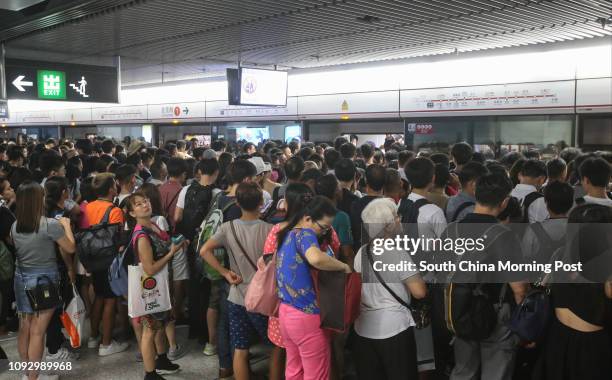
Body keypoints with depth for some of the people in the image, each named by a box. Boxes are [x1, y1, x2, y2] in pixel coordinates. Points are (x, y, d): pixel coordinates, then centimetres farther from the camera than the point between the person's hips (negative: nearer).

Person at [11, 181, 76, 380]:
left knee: (24, 328, 15)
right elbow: (70, 248, -7)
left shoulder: (15, 226, -1)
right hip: (44, 278, -6)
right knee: (37, 331, 1)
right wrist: (66, 225, 6)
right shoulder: (50, 224, -18)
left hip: (21, 278, 6)